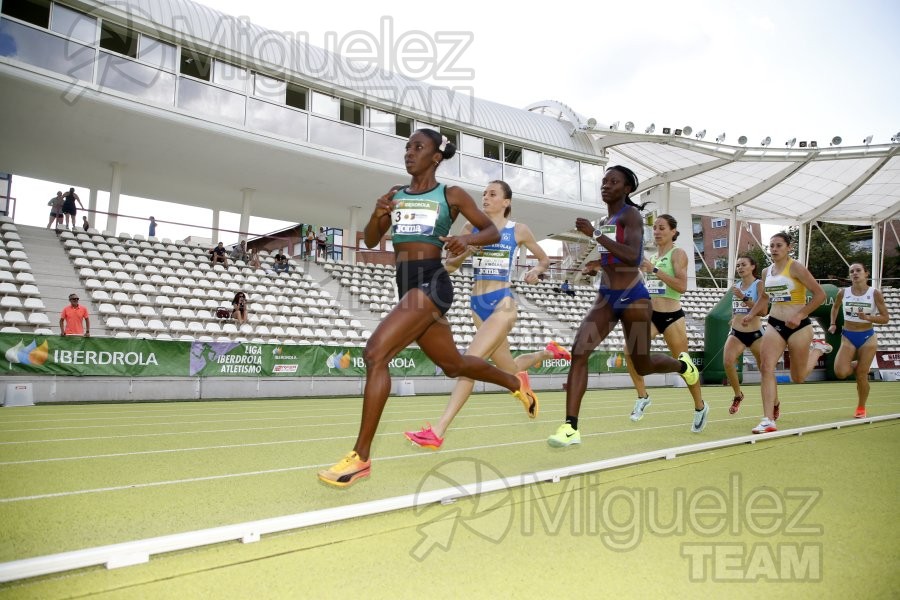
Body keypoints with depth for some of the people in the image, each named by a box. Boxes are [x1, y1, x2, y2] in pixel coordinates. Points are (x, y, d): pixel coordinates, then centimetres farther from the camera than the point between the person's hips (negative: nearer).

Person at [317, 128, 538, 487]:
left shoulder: (452, 195, 1)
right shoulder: (394, 194, 14)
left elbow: (493, 232, 5)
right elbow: (370, 241, 12)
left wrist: (467, 239, -16)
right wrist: (377, 214, -8)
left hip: (432, 283, -7)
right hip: (407, 287, 7)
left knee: (375, 354, -21)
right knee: (453, 365, 20)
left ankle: (361, 457, -13)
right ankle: (515, 382, 46)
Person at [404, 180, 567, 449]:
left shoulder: (518, 230, 2)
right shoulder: (472, 228, 8)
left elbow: (545, 259, 15)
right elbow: (449, 266, 5)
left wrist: (535, 271, -7)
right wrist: (466, 252, -14)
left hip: (502, 303, -5)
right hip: (477, 304, 5)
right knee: (509, 369, 17)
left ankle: (437, 433, -17)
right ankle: (548, 352, 49)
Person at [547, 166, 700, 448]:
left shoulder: (631, 215, -10)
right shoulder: (604, 221, 12)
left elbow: (632, 256, -27)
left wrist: (595, 234, -30)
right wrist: (592, 263, 13)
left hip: (632, 297, -6)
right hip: (606, 297, 6)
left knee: (642, 365, 8)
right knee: (579, 351, -15)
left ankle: (683, 364, 43)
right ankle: (571, 427, -16)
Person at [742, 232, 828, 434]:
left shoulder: (796, 268, -10)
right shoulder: (766, 272, 7)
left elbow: (820, 294, -12)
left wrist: (800, 315, -19)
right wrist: (750, 315, 11)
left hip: (799, 327, -4)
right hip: (775, 325, 5)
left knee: (798, 377, 10)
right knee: (766, 367, -14)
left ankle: (818, 350, 41)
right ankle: (768, 420, -10)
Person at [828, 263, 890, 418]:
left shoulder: (875, 293, -8)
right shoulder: (843, 292, -2)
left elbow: (885, 318, -6)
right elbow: (835, 307, 19)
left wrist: (867, 317, -23)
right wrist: (833, 324, 8)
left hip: (867, 337, -1)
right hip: (848, 337, 1)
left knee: (862, 375, 1)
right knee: (840, 373, -15)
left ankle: (861, 408, 22)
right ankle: (856, 366, 22)